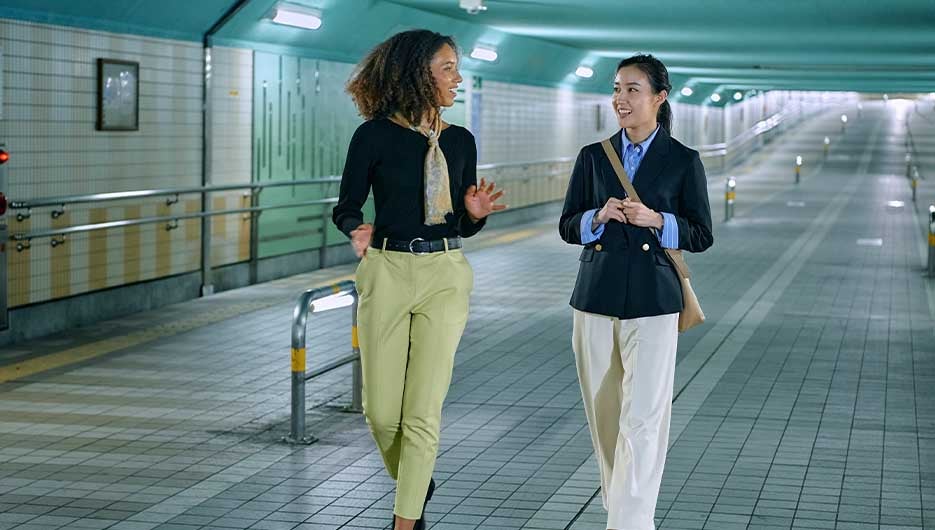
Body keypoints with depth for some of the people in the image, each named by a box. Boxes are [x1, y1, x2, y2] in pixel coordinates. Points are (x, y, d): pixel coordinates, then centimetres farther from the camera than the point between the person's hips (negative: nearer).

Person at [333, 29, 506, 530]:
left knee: (423, 410, -5)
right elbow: (346, 207, 0)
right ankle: (414, 484, 34)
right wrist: (358, 231, -21)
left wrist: (476, 213, -9)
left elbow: (463, 226, 13)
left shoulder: (459, 141, 7)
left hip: (444, 275, 1)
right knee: (381, 409, 5)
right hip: (386, 271, -1)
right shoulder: (375, 135, -4)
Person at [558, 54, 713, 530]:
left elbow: (701, 235, 2)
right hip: (595, 299, 3)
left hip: (652, 303, -3)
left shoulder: (683, 161, 1)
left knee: (642, 418, -9)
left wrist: (656, 220, -15)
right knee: (603, 415, 9)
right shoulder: (593, 157, 8)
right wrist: (600, 217, -11)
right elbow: (567, 227, 9)